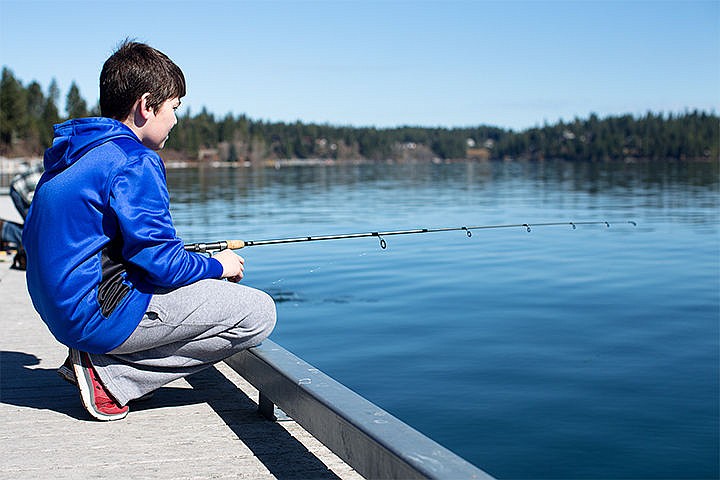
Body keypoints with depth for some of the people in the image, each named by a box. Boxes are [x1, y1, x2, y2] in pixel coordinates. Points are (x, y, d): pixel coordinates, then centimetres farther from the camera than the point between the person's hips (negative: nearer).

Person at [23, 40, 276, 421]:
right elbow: (160, 263, -20)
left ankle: (98, 358, 10)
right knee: (258, 313, -7)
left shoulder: (67, 156, 12)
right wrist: (216, 266, 1)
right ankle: (110, 374, -7)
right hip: (101, 315, -10)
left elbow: (33, 238, 21)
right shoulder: (133, 162, -17)